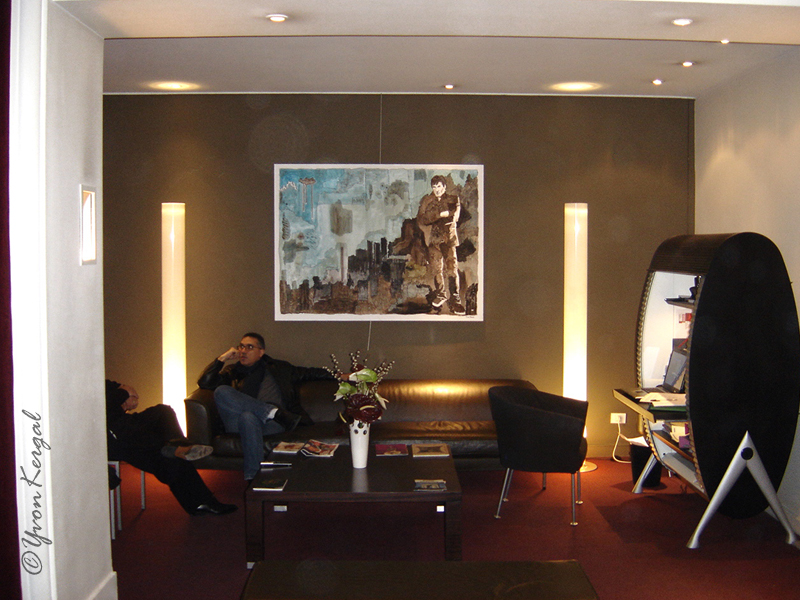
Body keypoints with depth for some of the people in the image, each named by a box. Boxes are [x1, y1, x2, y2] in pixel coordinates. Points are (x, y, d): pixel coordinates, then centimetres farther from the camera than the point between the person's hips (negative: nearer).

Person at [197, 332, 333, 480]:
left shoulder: (278, 368, 27)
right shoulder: (232, 371, 27)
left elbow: (308, 373, 33)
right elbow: (205, 383, 14)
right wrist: (221, 359, 9)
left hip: (272, 424, -2)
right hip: (238, 424, 2)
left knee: (248, 417, -39)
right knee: (221, 391, -28)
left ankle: (252, 478, -44)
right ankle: (276, 413, -33)